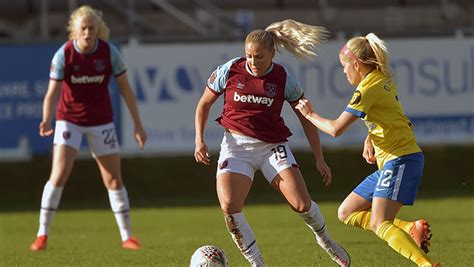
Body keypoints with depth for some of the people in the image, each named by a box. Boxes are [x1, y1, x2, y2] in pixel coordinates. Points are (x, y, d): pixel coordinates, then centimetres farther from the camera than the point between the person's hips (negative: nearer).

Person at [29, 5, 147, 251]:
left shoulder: (109, 52, -13)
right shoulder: (63, 55, -17)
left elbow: (125, 89, -3)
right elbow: (52, 93, -16)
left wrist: (138, 125, -3)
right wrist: (47, 121, -35)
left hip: (101, 120, 2)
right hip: (69, 118, -2)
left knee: (114, 179, 2)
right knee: (59, 174, -15)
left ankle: (127, 236, 13)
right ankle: (42, 234, -7)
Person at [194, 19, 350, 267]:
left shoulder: (284, 79, -6)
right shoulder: (229, 71, -7)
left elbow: (306, 118, 4)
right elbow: (204, 104, 7)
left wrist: (319, 159, 4)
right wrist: (199, 140, -5)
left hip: (272, 146, 0)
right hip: (236, 146, 0)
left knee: (302, 204, -12)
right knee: (229, 207, -22)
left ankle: (325, 241, 22)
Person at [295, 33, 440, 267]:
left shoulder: (367, 89, -15)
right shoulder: (384, 79, 12)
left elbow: (336, 129, -14)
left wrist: (310, 115, 2)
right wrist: (369, 140, 11)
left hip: (401, 159, -10)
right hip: (389, 162, 10)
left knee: (378, 225, -21)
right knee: (347, 213, 11)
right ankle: (412, 229, 4)